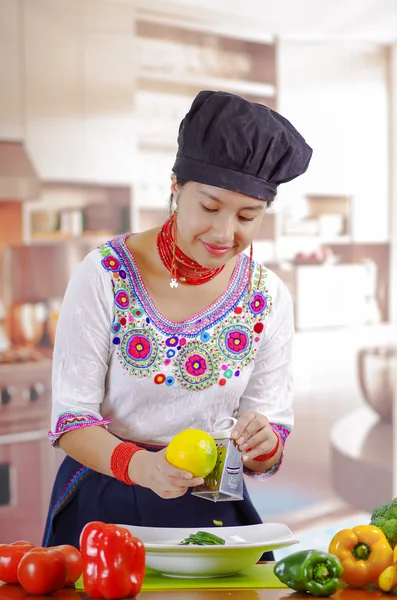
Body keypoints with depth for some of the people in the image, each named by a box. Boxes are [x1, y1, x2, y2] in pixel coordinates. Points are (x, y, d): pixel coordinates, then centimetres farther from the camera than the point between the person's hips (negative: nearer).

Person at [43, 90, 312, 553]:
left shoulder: (267, 298, 0)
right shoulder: (105, 275, -9)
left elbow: (270, 449, 4)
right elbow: (71, 418, -9)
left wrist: (262, 444, -20)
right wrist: (140, 466, -27)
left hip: (211, 512, 2)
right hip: (103, 508, -2)